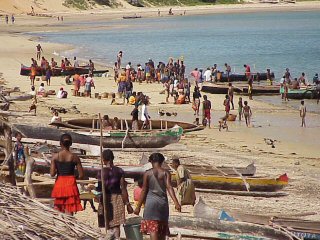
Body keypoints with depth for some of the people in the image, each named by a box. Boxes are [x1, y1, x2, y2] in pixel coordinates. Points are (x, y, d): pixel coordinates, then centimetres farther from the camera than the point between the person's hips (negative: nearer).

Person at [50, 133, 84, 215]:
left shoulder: (55, 157, -5)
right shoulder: (74, 157, -5)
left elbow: (52, 174, -8)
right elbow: (81, 175, -4)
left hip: (59, 184, 1)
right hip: (71, 184, -1)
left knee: (58, 211, 15)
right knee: (69, 213, 0)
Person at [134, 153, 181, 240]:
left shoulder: (147, 173, 0)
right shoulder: (166, 173, 2)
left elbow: (144, 191, 0)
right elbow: (169, 187, -11)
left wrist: (138, 207, 5)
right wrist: (176, 203, -18)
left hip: (151, 203, -2)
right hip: (163, 203, 2)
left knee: (153, 230, -10)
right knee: (162, 232, 14)